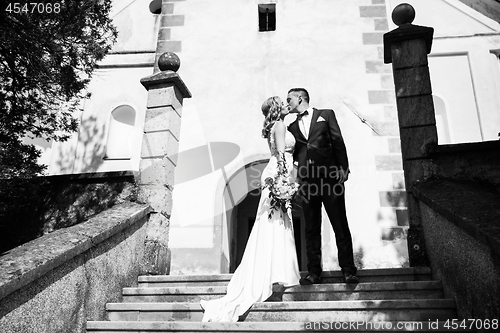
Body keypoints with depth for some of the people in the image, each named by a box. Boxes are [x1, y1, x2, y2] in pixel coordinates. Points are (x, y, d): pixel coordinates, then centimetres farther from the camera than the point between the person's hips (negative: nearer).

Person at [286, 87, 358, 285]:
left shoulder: (326, 115, 10)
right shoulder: (292, 127, 18)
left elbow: (338, 142, 3)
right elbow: (293, 153, 15)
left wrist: (343, 168, -5)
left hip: (330, 178, -3)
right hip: (307, 181, 3)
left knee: (340, 226, -2)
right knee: (311, 229, 4)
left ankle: (348, 271, 3)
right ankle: (314, 272, 8)